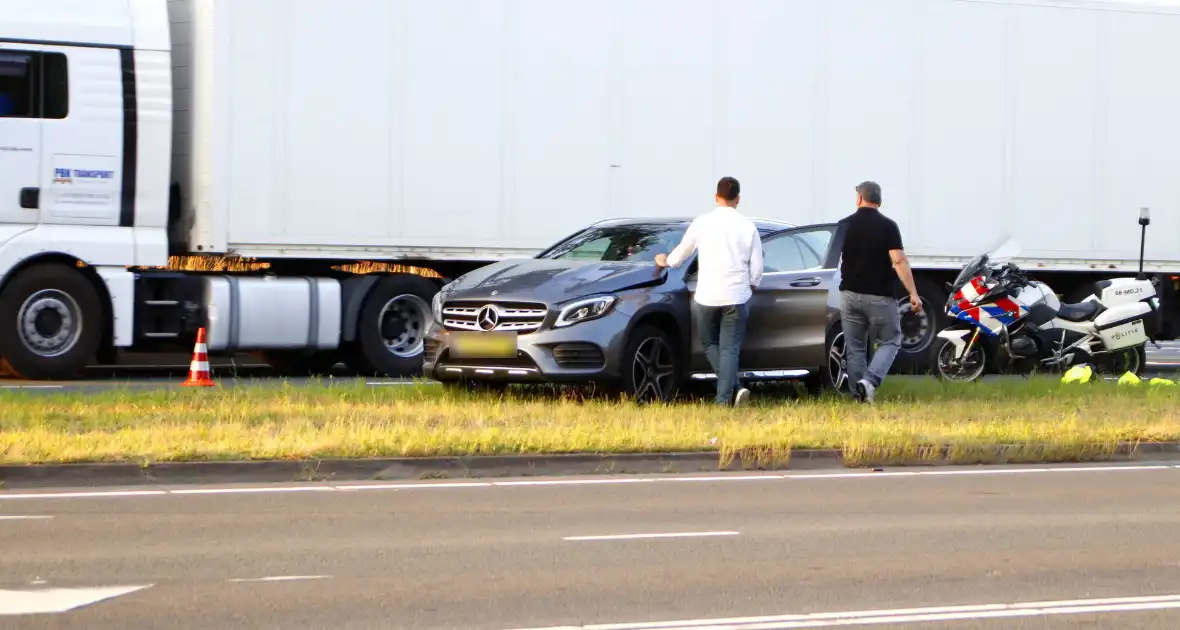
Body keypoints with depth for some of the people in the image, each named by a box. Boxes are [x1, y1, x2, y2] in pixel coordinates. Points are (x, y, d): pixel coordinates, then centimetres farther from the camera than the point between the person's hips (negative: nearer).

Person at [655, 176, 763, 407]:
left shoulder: (702, 223, -1)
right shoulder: (748, 227, 1)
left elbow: (681, 253, 11)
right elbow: (756, 267, 3)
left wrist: (666, 261, 32)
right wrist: (750, 286, 22)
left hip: (707, 295, -1)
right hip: (736, 296, 1)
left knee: (710, 344, 15)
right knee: (730, 348, 5)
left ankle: (733, 388, -1)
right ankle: (725, 398, -6)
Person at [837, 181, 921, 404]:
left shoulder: (844, 225, 3)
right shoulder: (887, 226, -7)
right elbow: (899, 261, -15)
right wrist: (913, 293, -14)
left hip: (850, 294, 3)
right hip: (879, 296, -3)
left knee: (855, 348, 10)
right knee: (889, 342, 7)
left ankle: (860, 395, 8)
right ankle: (870, 381, -15)